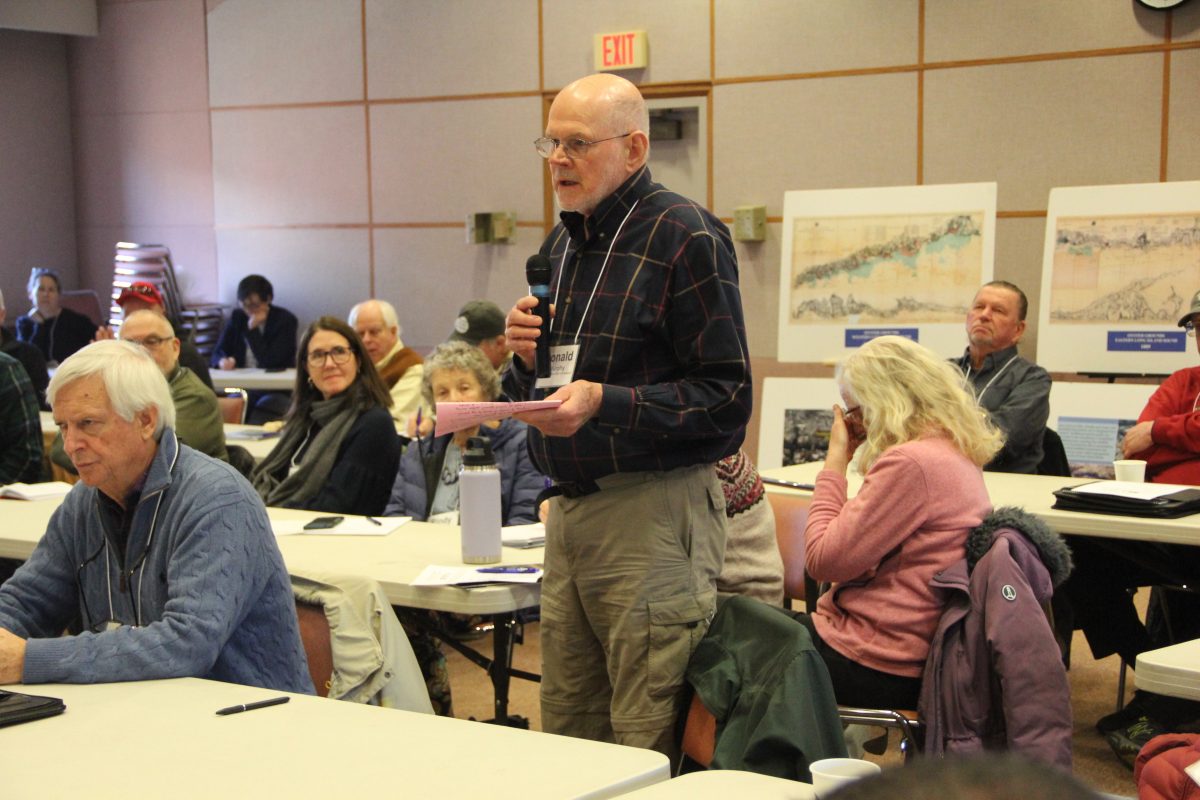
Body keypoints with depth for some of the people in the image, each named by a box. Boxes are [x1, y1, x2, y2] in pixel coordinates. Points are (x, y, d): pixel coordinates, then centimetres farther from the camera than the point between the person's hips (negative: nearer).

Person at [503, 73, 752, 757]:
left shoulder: (687, 238, -9)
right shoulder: (563, 244, 16)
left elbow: (727, 397, -14)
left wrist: (604, 403, -23)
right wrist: (527, 359, 1)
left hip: (654, 514, -8)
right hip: (569, 508, 8)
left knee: (646, 750, -2)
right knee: (567, 731, 13)